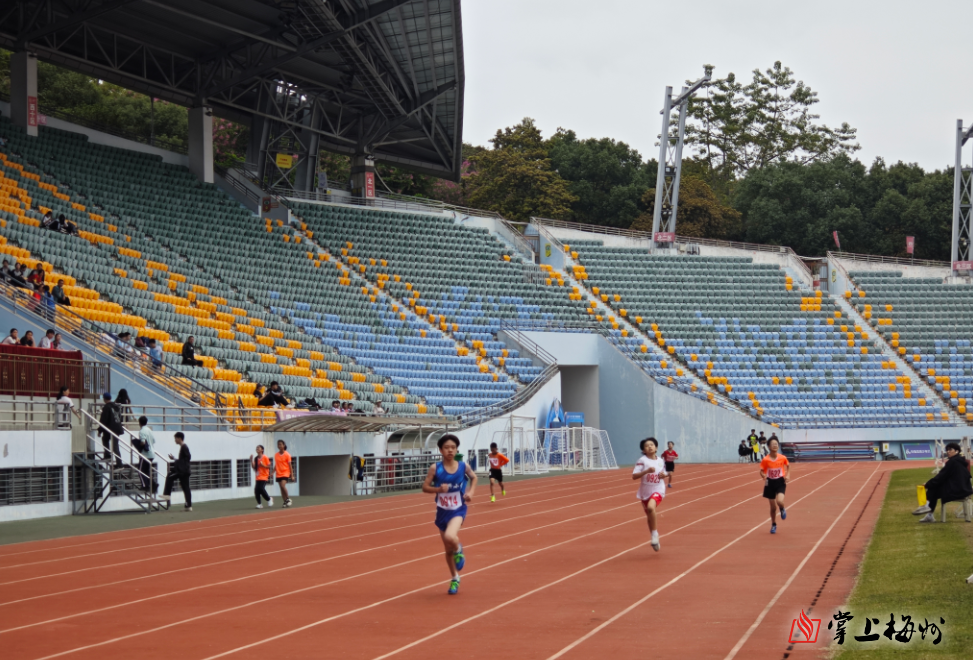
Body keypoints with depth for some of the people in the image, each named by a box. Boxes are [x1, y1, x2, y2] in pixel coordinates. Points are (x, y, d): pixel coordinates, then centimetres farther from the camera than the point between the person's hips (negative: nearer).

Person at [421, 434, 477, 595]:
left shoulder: (463, 466, -7)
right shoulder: (435, 468, -11)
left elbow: (473, 478, 13)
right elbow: (425, 487, -6)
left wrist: (470, 492, -3)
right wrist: (438, 489, -23)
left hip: (458, 510, -2)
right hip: (442, 512, 2)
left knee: (450, 537, -31)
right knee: (448, 550, 13)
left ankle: (459, 550, 6)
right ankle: (454, 579, 36)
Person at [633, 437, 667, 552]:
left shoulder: (660, 461, 1)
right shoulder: (642, 460, -10)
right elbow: (634, 476, -16)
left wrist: (663, 475, -4)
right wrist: (646, 471, -28)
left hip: (657, 490, -1)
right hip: (645, 491, 1)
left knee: (650, 507, -31)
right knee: (649, 516, 14)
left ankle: (654, 533, -16)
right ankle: (654, 538, 36)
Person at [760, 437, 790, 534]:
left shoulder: (783, 458, -9)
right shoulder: (765, 460, -12)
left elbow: (788, 466, 12)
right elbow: (762, 471, -2)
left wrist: (788, 475, -3)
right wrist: (764, 476, -23)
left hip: (780, 482, -1)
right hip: (770, 483, 1)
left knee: (779, 501, -26)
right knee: (773, 507, 8)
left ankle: (782, 510, 13)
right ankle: (773, 525, 30)